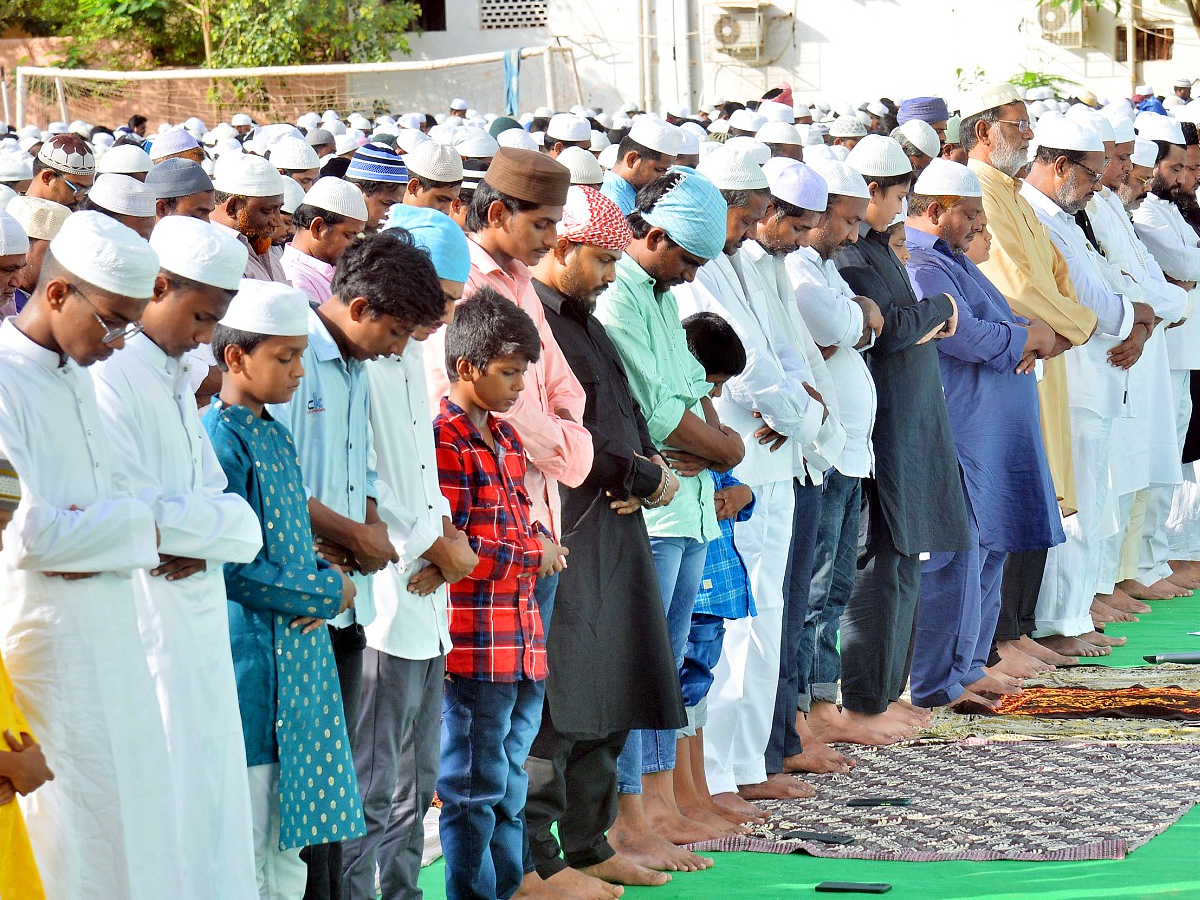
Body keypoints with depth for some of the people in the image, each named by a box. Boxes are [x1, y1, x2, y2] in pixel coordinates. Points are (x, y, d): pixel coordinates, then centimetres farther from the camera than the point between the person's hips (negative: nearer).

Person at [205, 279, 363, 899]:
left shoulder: (275, 435, 13)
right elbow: (236, 569, -18)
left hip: (295, 654, 9)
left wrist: (323, 585, 0)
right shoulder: (222, 441, -14)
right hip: (250, 657, -9)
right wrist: (331, 592, -8)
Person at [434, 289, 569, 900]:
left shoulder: (505, 439, 17)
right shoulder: (443, 441, -12)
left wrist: (542, 542, 5)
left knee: (510, 789, 14)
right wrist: (535, 551, -9)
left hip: (521, 642, 9)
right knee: (475, 792, -3)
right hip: (475, 642, -9)